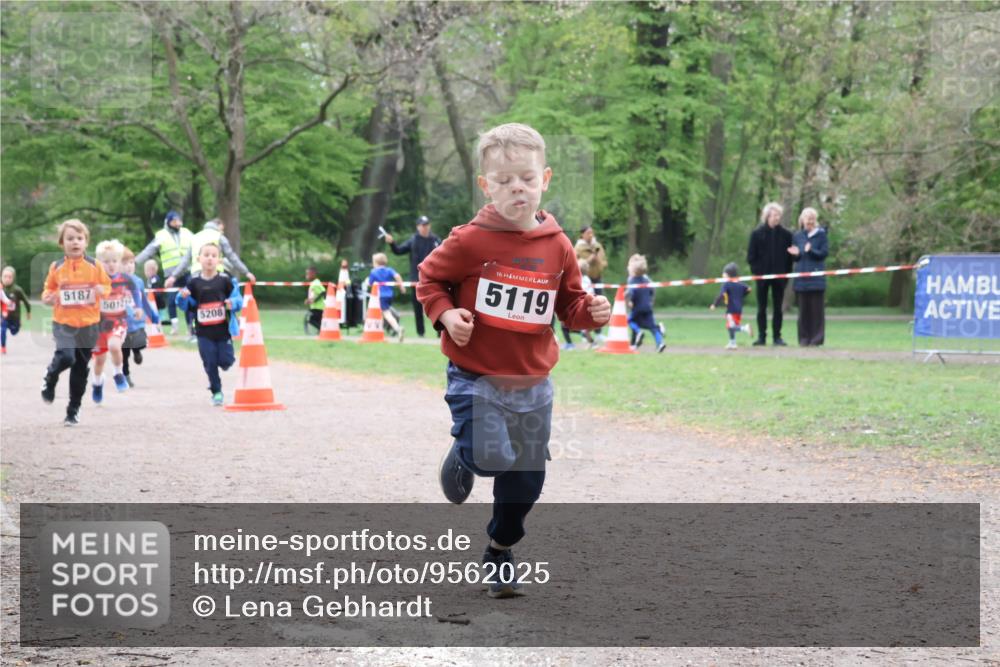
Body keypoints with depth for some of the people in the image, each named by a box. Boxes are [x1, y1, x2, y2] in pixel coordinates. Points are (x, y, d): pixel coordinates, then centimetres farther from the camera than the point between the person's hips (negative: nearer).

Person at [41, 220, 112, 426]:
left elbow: (107, 285, 7)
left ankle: (74, 410, 24)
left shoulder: (94, 265, -2)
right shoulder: (56, 267, -2)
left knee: (81, 368, 9)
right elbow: (49, 289, 10)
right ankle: (50, 380, 9)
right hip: (63, 323, -2)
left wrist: (102, 290, -15)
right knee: (66, 357, -26)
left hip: (88, 324, 2)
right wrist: (47, 298, -12)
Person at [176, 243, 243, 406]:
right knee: (210, 363, 0)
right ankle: (216, 392, 15)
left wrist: (233, 303, -20)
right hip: (204, 332, 1)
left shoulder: (225, 281, -3)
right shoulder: (194, 282, 1)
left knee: (226, 361, -1)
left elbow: (238, 299, 2)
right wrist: (183, 297, -13)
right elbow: (187, 306, 8)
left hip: (223, 330, -1)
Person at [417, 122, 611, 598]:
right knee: (492, 456, -23)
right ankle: (463, 454, 15)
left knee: (526, 480, 10)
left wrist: (590, 313, -10)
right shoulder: (470, 241, -12)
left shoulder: (557, 247, -1)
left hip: (532, 384, 4)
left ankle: (501, 550, 35)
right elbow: (429, 278, 1)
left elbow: (569, 304, 11)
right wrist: (445, 314, -16)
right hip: (476, 379, -4)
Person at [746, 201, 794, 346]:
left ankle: (777, 337, 9)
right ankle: (761, 336, 9)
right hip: (762, 275, 0)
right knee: (761, 308, 4)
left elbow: (789, 256, 3)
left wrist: (786, 274, -4)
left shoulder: (786, 234, 1)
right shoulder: (757, 233, -1)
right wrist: (756, 270, -8)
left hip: (779, 276, 0)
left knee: (778, 308, 4)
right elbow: (751, 255, 1)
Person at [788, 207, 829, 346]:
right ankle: (804, 338, 7)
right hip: (801, 277, 3)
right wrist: (795, 254, -7)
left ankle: (817, 337, 1)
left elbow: (824, 253, -5)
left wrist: (811, 251, -20)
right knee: (803, 309, 4)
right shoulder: (797, 236, 12)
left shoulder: (821, 234, 1)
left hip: (816, 277, -3)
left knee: (816, 308, -2)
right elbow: (796, 257, 15)